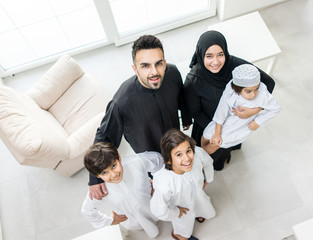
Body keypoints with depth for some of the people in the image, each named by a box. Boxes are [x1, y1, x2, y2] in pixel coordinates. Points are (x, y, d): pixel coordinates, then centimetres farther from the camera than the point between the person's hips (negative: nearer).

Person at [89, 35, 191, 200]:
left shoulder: (172, 73, -30)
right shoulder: (122, 102, -44)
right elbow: (104, 137, -27)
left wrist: (186, 118, 14)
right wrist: (95, 178, -24)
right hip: (148, 150, -3)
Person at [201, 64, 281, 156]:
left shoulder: (263, 95, -36)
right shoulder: (230, 88, -32)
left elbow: (275, 109, -16)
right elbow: (222, 109, -20)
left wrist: (258, 122, -17)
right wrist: (217, 133, -13)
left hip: (241, 128, -2)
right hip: (226, 119, 2)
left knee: (214, 144, -5)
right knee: (205, 138, 15)